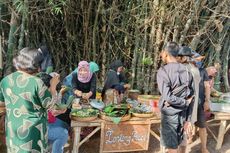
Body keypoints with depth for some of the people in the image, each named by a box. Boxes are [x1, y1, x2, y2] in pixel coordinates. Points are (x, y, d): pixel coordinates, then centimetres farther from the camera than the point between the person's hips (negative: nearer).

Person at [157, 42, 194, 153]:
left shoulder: (163, 71, -18)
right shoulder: (186, 70, 0)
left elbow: (167, 97, -23)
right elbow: (192, 91, 5)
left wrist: (185, 102, -12)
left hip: (170, 113, -6)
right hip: (183, 112, 6)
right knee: (176, 143, 21)